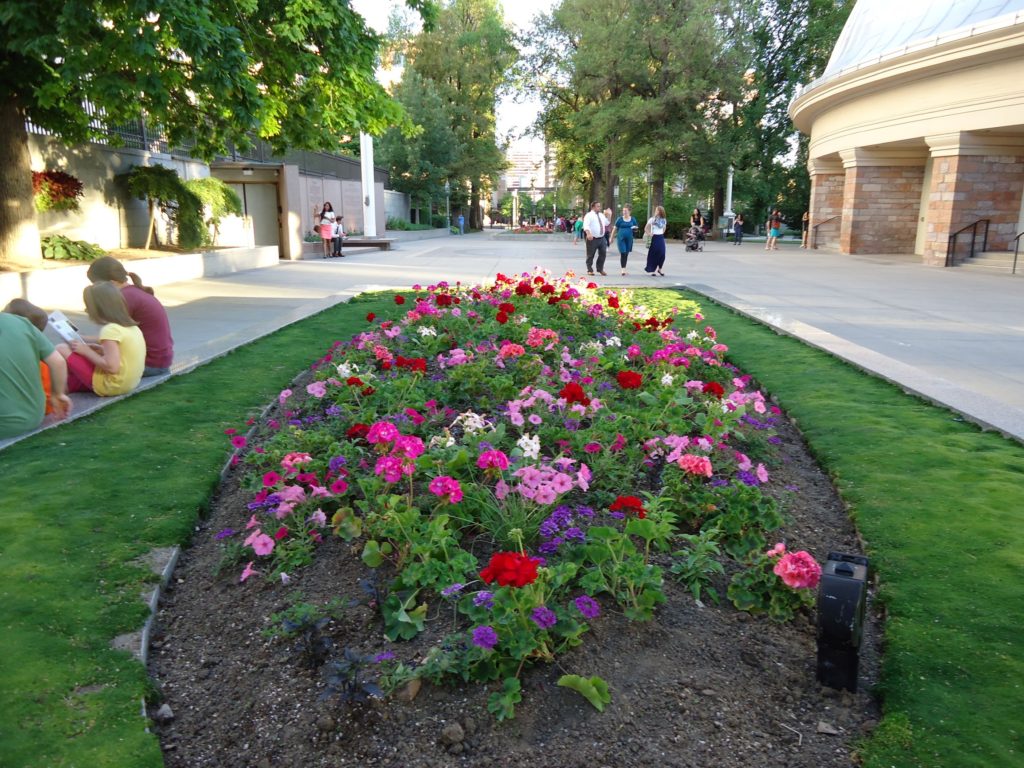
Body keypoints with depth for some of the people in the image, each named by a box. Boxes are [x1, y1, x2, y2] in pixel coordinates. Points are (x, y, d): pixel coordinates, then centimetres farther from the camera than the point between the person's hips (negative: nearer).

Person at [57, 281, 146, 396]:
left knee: (61, 349, 0)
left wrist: (86, 351, -11)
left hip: (109, 386, -9)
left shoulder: (110, 330, -18)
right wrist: (102, 350, 9)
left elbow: (112, 367, -24)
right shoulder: (132, 327, 6)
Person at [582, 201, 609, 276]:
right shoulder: (589, 215, -8)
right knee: (590, 255, 0)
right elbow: (586, 225, -22)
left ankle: (600, 269, 18)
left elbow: (606, 223, 28)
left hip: (602, 238, 7)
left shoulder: (601, 215, 16)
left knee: (603, 254, 5)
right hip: (593, 238, -7)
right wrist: (588, 234, -39)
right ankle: (590, 270, 11)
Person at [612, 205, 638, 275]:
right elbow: (615, 229, 4)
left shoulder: (633, 219, 6)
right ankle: (623, 269, -12)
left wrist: (634, 227, -6)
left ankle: (624, 268, 21)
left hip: (629, 238, 3)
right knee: (622, 253, -12)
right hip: (621, 238, -3)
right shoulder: (620, 219, -1)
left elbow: (636, 228, 17)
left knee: (626, 254, 10)